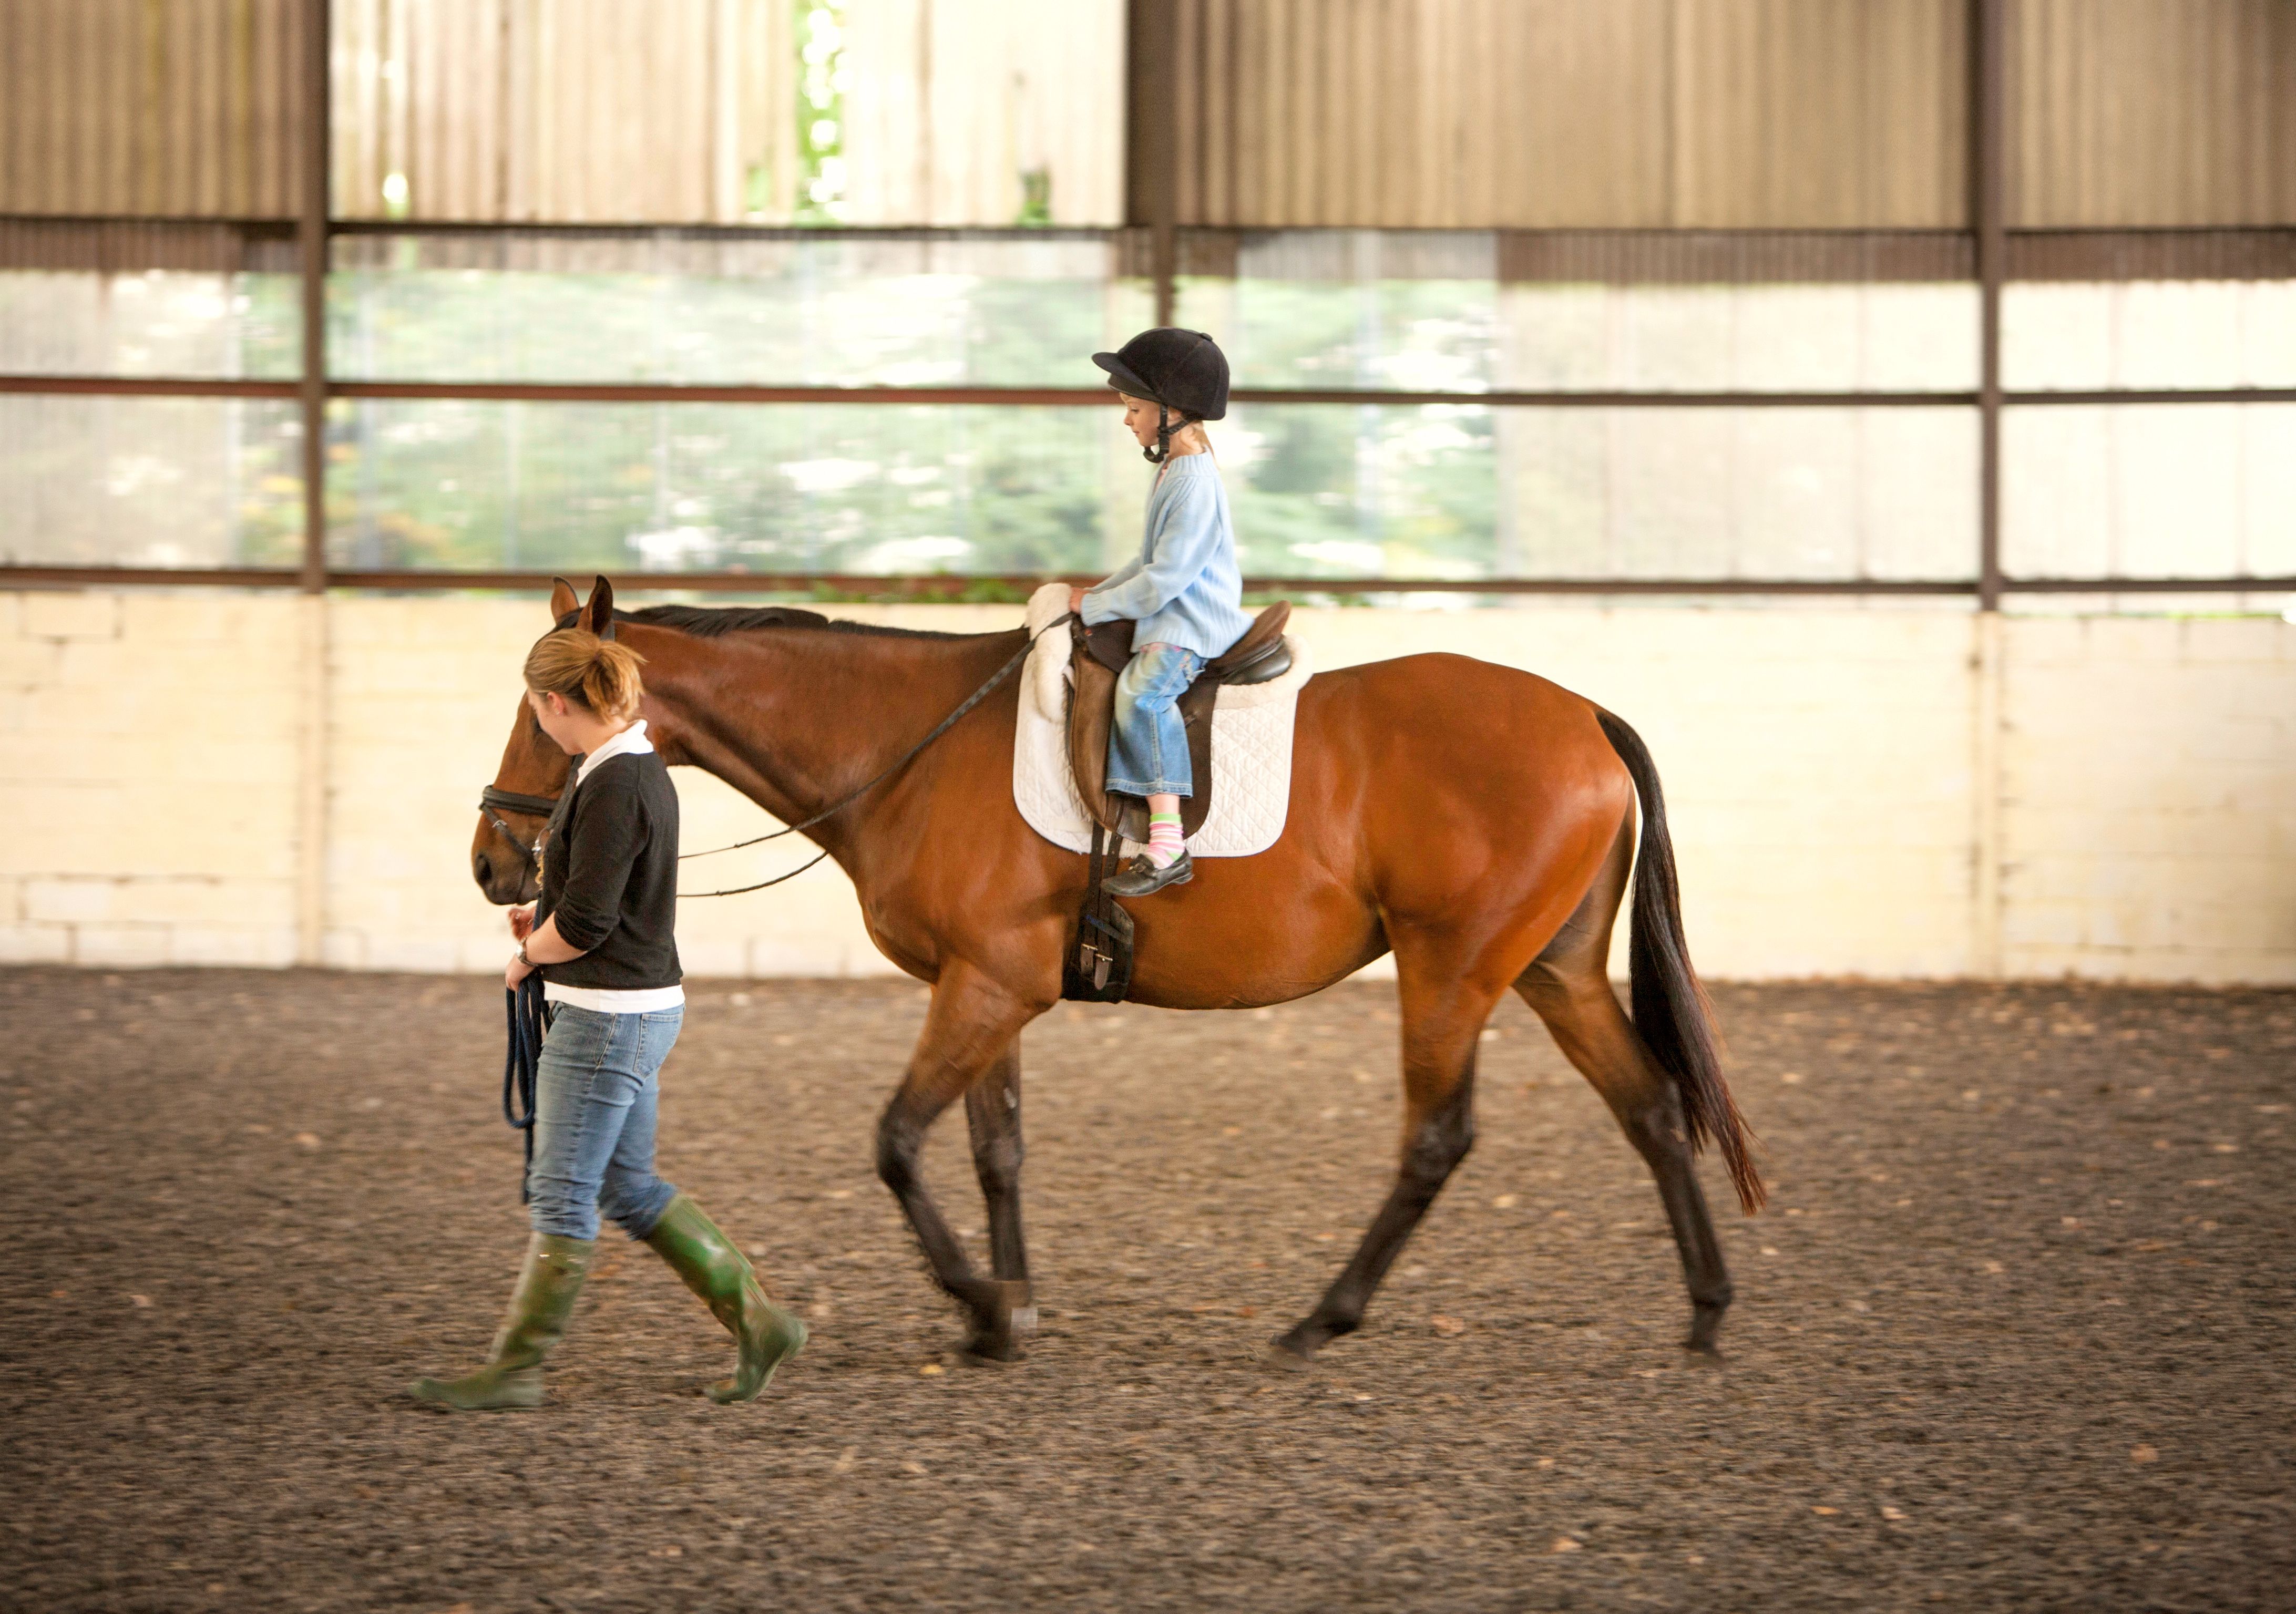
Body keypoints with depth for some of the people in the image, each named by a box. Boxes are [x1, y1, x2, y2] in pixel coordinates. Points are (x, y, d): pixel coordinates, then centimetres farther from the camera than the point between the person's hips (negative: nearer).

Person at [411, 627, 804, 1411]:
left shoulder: (613, 787, -21)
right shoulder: (637, 768, 11)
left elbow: (586, 920, -22)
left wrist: (529, 955, -4)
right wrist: (544, 920, 11)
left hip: (608, 1015, -10)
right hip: (632, 1009, 10)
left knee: (562, 1196, -1)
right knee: (631, 1187, 16)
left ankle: (516, 1369, 7)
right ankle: (757, 1320, 18)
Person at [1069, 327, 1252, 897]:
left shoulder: (1194, 483, -19)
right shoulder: (1175, 469, 15)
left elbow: (1164, 578, -23)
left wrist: (1097, 605, -13)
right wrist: (1101, 592, 15)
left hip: (1193, 623, -12)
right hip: (1170, 611, 12)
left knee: (1141, 689, -32)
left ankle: (1167, 844, -38)